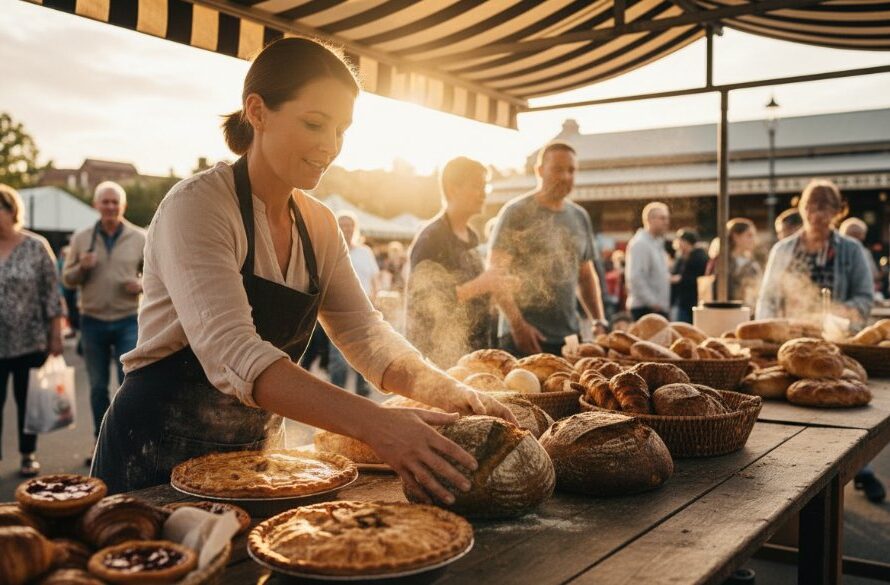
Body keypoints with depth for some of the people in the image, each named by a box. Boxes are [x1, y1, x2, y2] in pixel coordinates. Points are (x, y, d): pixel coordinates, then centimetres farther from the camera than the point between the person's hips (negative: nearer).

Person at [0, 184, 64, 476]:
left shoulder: (36, 247, -3)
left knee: (28, 399, 10)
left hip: (30, 341, -1)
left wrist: (56, 335, -4)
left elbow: (52, 294, -2)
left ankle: (29, 455, 24)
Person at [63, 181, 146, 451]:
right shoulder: (81, 238, 3)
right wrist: (81, 268, -14)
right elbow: (67, 279, 7)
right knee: (97, 386, 12)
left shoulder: (140, 238, 1)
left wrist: (141, 284, -14)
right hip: (92, 322, 2)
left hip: (128, 321, -2)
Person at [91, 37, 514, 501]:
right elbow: (231, 352, -33)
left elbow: (362, 331, -3)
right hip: (160, 459, -6)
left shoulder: (319, 225, 2)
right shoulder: (196, 206, -20)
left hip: (255, 455, 6)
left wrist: (445, 390, -23)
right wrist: (374, 423, -44)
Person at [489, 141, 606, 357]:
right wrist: (518, 325, -17)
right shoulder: (516, 212, -4)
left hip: (568, 336, 5)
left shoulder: (580, 217, 13)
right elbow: (497, 273, -9)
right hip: (524, 337, -5)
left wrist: (599, 321, 10)